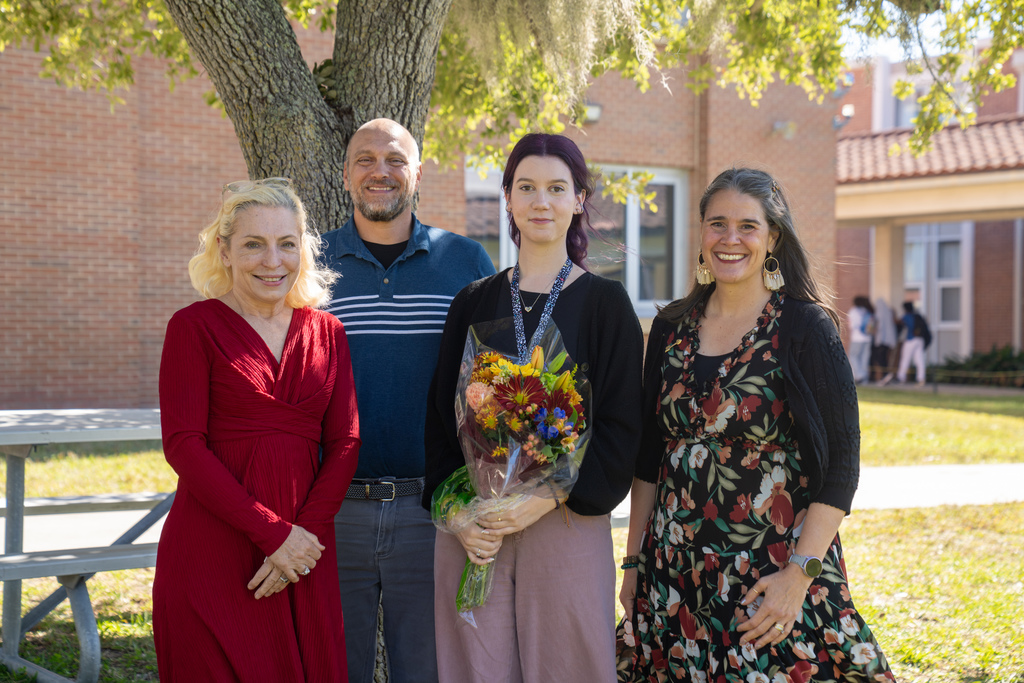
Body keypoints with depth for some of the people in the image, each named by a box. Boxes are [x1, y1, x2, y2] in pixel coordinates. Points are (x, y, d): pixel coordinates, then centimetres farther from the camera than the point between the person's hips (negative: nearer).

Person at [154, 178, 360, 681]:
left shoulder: (326, 332, 10)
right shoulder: (194, 327, -2)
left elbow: (344, 443, 6)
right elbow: (184, 446, -9)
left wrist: (307, 533, -9)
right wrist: (273, 532, -14)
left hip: (303, 544, 4)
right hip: (214, 554, -4)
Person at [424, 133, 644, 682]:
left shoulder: (604, 303, 2)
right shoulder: (474, 303, 10)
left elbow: (621, 426, -3)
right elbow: (440, 416, 8)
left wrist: (551, 497, -14)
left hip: (566, 521, -2)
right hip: (472, 527, 2)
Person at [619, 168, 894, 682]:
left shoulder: (806, 327, -7)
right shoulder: (672, 327, 6)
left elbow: (840, 465, -10)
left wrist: (800, 573, -17)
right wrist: (635, 561, 10)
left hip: (775, 575, -4)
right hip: (675, 574, 4)